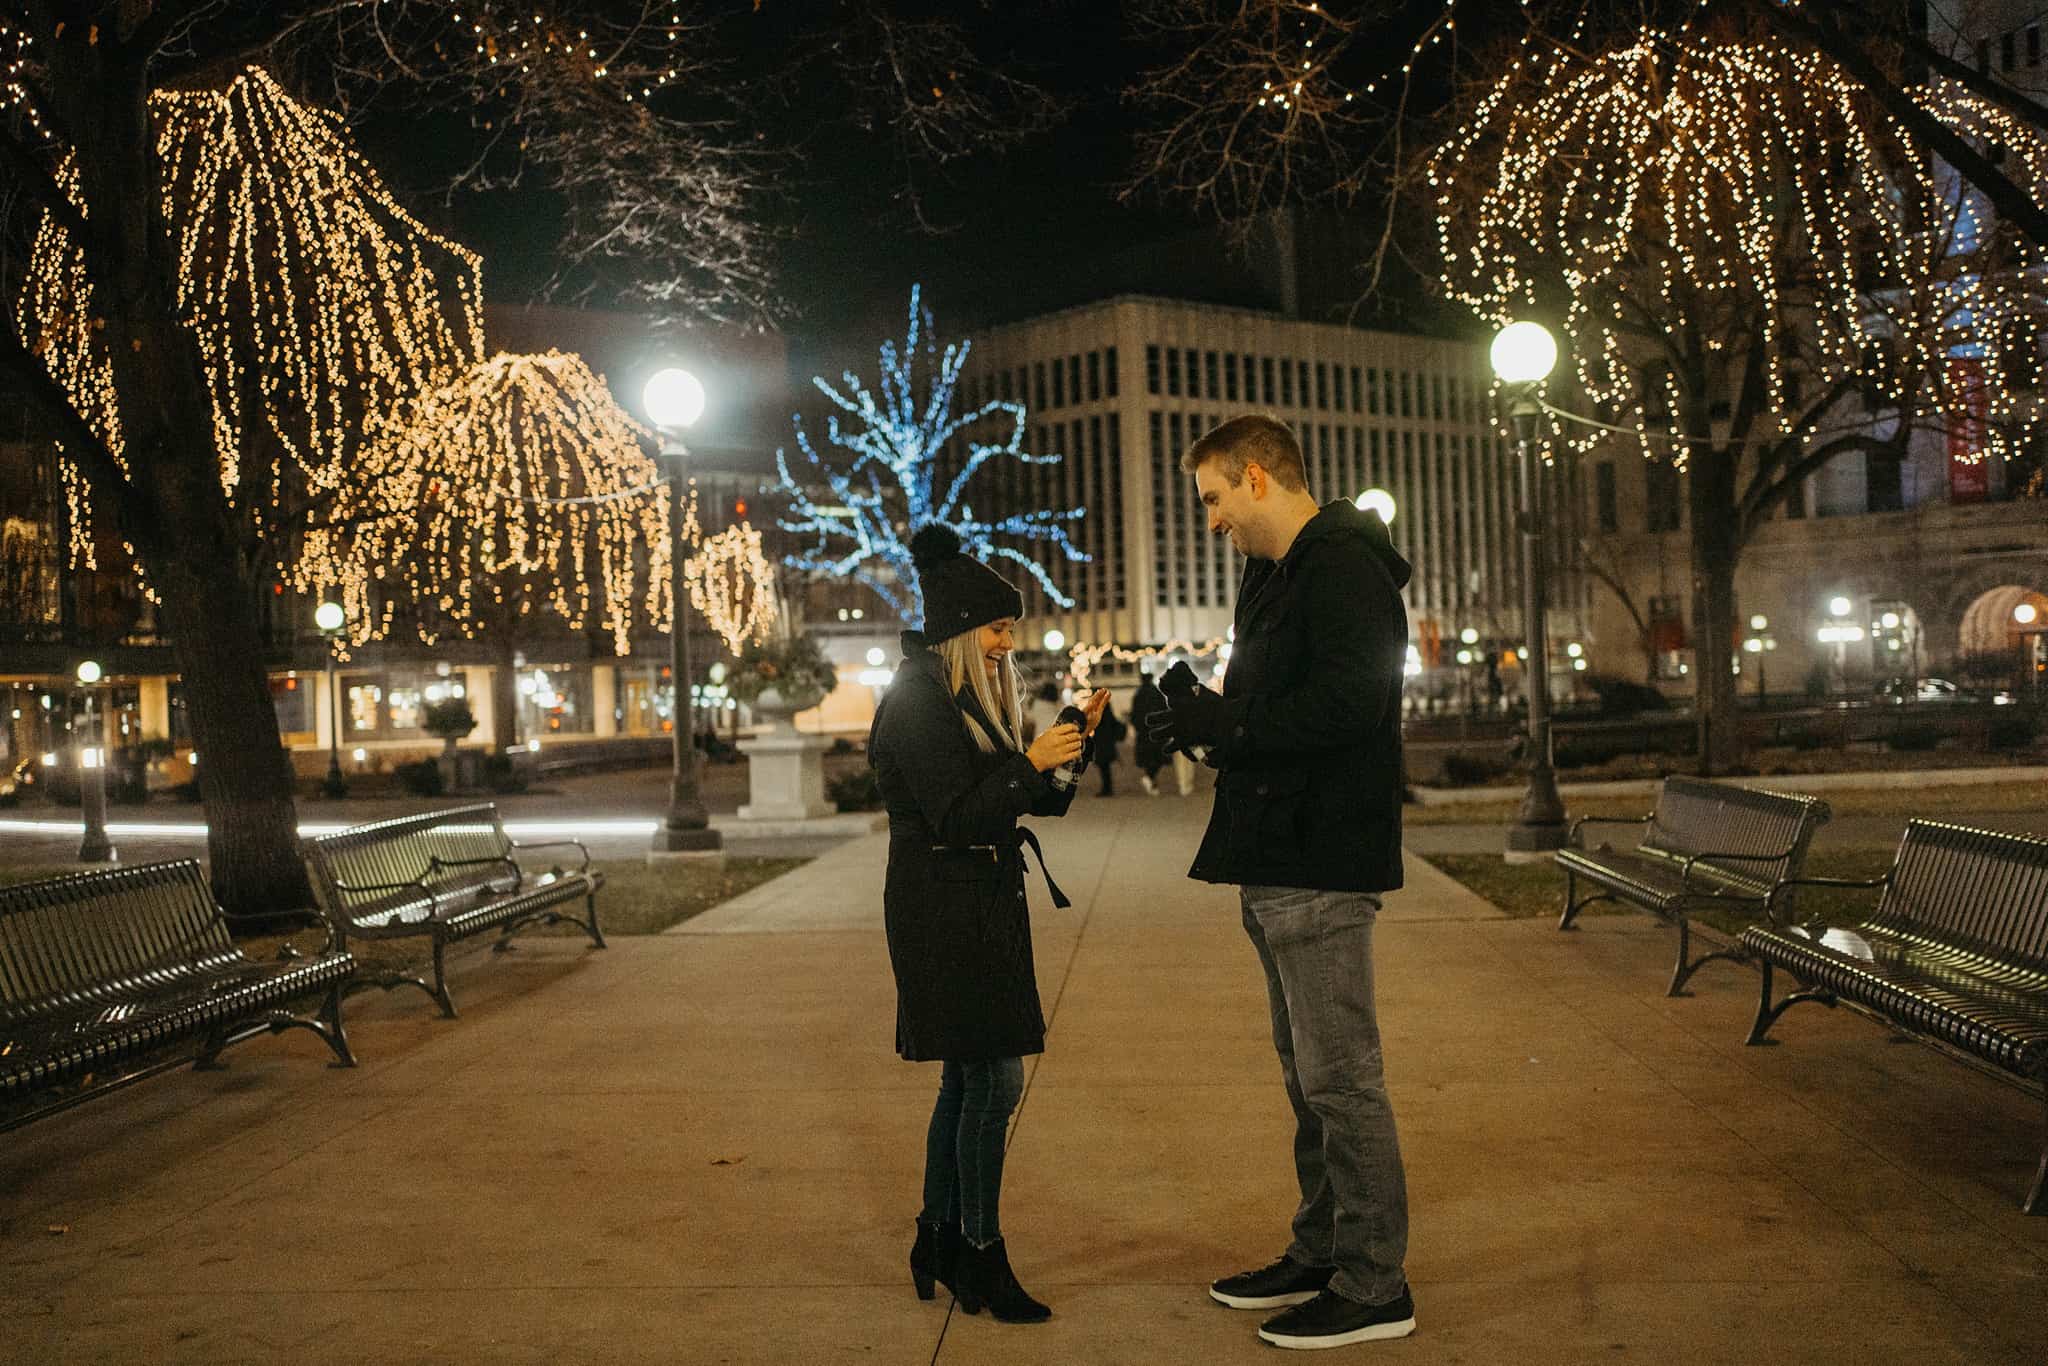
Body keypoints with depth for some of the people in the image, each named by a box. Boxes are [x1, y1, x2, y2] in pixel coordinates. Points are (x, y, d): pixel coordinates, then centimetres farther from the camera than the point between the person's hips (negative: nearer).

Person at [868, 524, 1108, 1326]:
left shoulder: (974, 701, 14)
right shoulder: (917, 704, -13)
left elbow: (1046, 800, 14)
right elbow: (955, 817, -19)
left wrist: (1076, 740, 1)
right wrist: (1031, 763, -24)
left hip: (983, 908, 10)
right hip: (945, 914, -10)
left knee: (966, 1079, 13)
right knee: (993, 1078, -7)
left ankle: (938, 1244, 23)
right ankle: (980, 1256, 3)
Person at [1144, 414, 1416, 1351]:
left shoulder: (1342, 565, -14)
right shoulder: (1274, 576, 19)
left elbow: (1348, 699, -25)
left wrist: (1225, 722, -19)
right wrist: (1205, 718, 1)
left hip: (1322, 865, -11)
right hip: (1278, 864, 11)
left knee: (1340, 1078, -3)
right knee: (1307, 1074, 18)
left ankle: (1373, 1287, 8)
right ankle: (1320, 1254, 30)